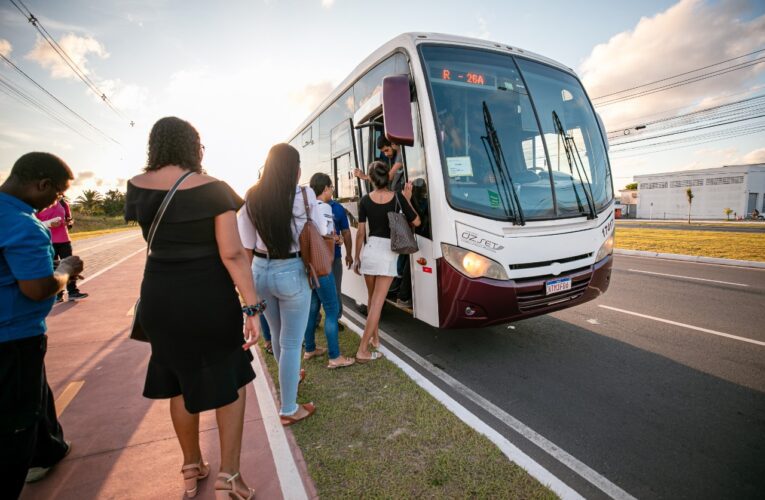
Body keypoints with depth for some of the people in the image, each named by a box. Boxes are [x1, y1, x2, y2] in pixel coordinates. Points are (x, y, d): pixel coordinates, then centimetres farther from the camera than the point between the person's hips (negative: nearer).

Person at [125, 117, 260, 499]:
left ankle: (191, 469, 38)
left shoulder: (137, 186, 0)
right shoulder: (212, 188, -13)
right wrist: (252, 307, -17)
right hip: (209, 297, -4)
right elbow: (233, 254, -20)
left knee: (180, 381, 21)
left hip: (159, 297, 5)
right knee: (229, 379, 15)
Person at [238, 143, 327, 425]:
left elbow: (246, 245, 0)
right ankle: (289, 410, 22)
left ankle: (288, 378, 53)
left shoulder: (252, 198, -1)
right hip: (291, 273, -5)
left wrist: (247, 280, 13)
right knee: (291, 343, 8)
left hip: (261, 271, 5)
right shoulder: (304, 195, -11)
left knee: (277, 335, 26)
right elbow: (321, 234, -1)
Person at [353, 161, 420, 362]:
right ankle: (363, 351, 1)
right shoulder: (397, 196, -4)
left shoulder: (365, 200, 0)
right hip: (388, 254, -2)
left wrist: (356, 257, 13)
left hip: (370, 250, 2)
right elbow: (416, 222, 4)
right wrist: (408, 198, 13)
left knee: (372, 299, 20)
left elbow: (360, 232, 3)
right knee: (377, 303, 0)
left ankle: (374, 337, 36)